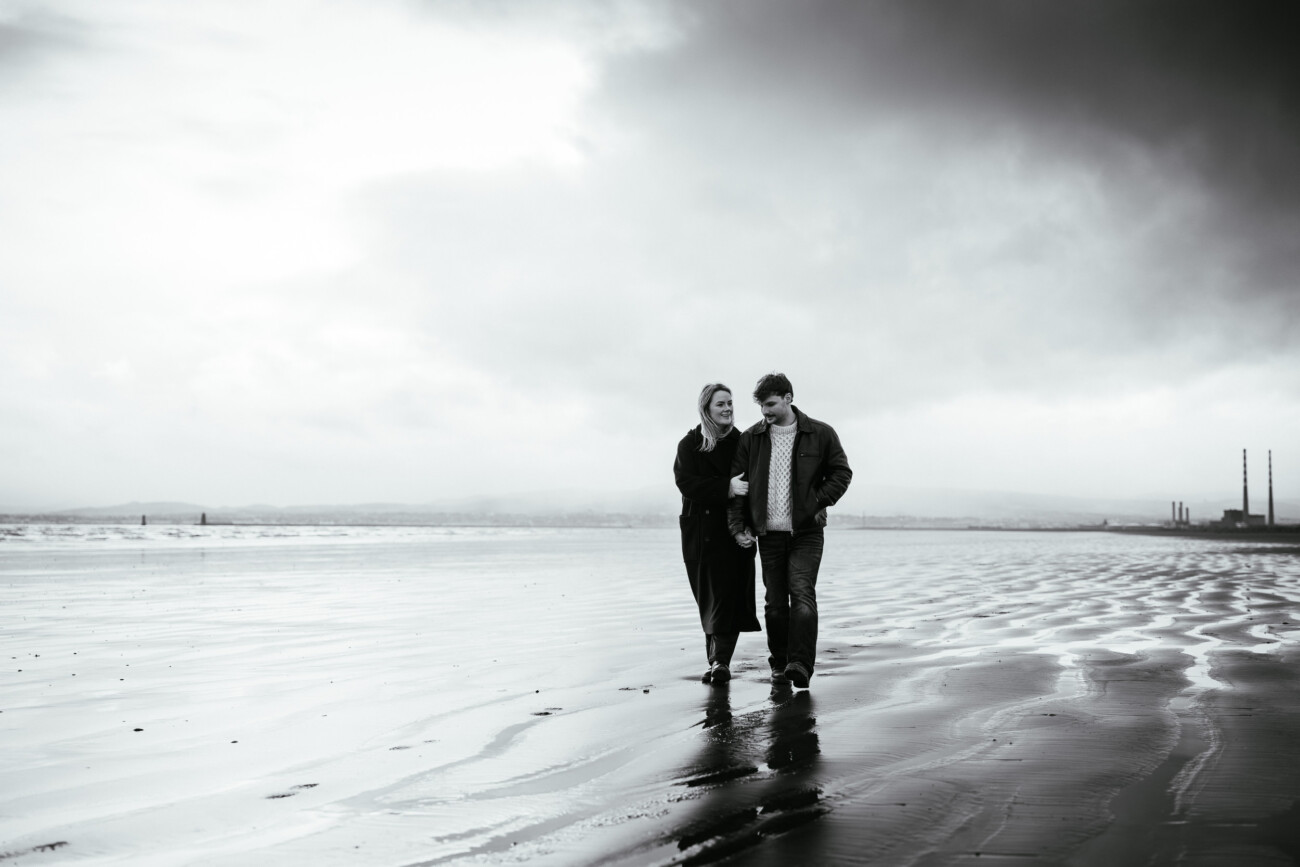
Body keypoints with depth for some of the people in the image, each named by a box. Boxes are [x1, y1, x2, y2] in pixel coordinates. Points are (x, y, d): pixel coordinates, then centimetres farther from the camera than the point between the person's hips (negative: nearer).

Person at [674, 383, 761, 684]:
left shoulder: (741, 442, 6)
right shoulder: (690, 444, 1)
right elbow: (686, 483, -11)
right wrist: (726, 487, -22)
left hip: (735, 530, 0)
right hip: (701, 531, 0)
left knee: (729, 594, -9)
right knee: (709, 597, 7)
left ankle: (721, 660, -10)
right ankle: (717, 657, 20)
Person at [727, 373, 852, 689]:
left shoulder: (820, 434, 0)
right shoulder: (751, 439, 4)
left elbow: (841, 473, 6)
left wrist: (817, 503, -6)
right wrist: (738, 526, 0)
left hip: (806, 532, -2)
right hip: (769, 533, 2)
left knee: (802, 594, -15)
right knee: (774, 602, 6)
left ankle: (800, 665, -17)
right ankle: (779, 665, 16)